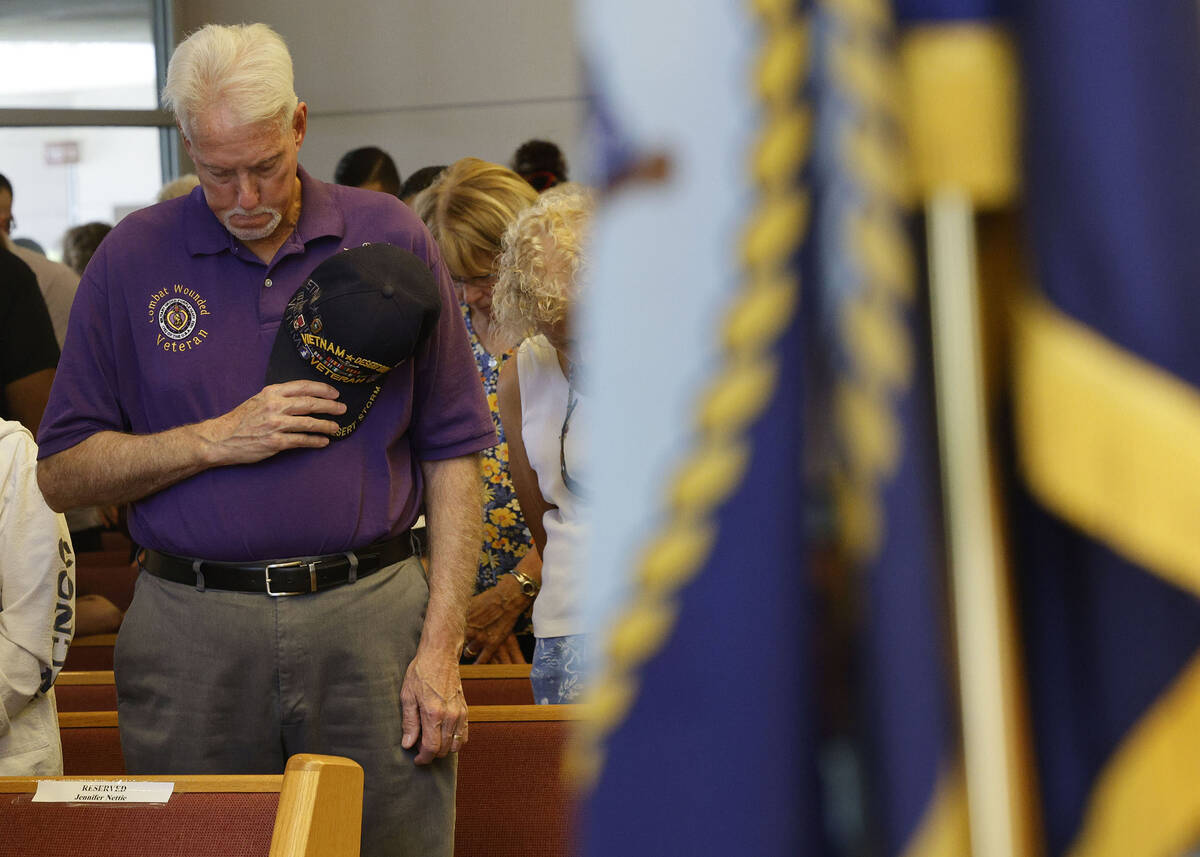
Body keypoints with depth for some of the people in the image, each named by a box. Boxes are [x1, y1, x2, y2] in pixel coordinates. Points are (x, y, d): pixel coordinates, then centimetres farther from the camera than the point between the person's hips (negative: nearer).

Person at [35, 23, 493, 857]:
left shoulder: (391, 241, 4)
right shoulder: (134, 259, 4)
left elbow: (452, 453, 5)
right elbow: (63, 474, 4)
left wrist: (440, 648, -3)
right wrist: (219, 439, -10)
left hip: (371, 624, 0)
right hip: (191, 634, 0)